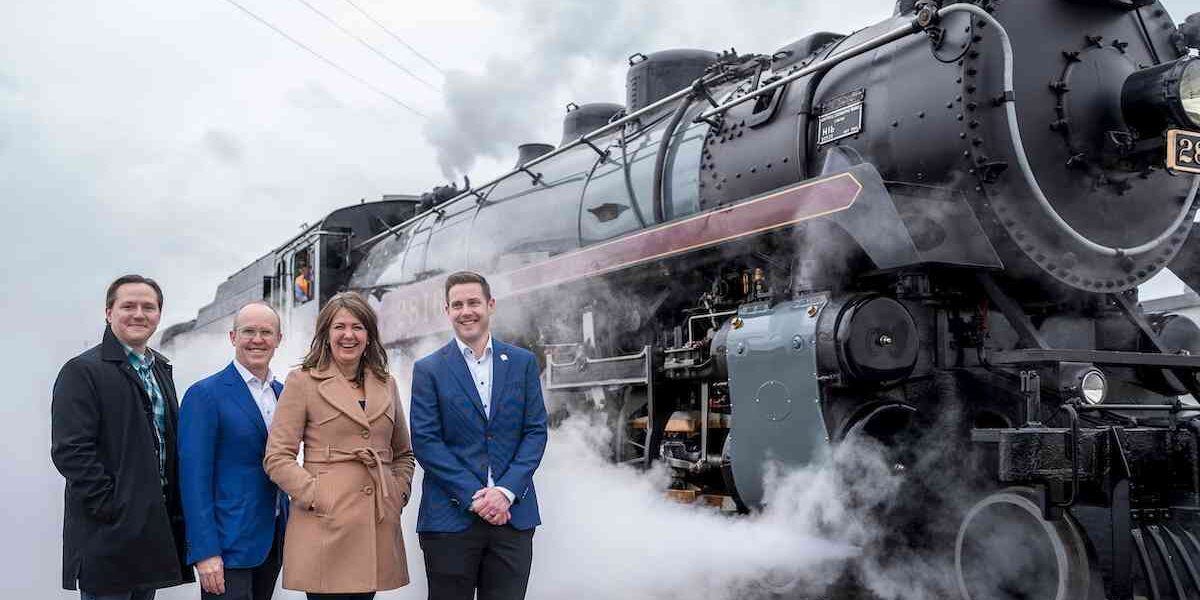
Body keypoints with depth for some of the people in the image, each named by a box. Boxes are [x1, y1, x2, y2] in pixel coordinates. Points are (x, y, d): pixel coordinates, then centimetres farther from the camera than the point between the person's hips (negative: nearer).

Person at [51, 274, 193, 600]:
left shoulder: (160, 369, 15)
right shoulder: (82, 371, -9)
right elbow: (70, 451, -17)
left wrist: (173, 508, 9)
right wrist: (111, 509, -18)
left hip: (154, 531, 7)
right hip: (108, 536, -7)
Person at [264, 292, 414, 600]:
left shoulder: (386, 384, 15)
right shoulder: (302, 381, 2)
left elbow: (404, 453, 24)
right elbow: (277, 457, -3)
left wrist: (399, 492, 8)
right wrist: (316, 495, -12)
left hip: (378, 524, 4)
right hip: (326, 524, -4)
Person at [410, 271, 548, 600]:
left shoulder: (523, 362, 9)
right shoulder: (428, 370, 3)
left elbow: (536, 431, 4)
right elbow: (425, 440, -4)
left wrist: (506, 491, -9)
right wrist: (473, 496, -12)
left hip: (513, 515, 2)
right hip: (450, 517, -1)